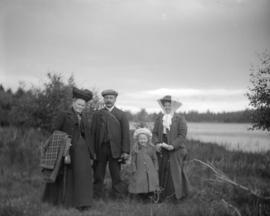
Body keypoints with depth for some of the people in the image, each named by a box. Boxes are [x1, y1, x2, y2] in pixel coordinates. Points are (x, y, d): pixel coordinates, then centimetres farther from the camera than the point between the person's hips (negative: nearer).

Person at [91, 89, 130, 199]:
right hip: (100, 149, 1)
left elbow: (125, 134, 2)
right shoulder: (97, 114, 11)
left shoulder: (121, 115, 8)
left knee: (116, 176, 2)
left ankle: (118, 196, 11)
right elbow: (92, 133, 6)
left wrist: (125, 151, -6)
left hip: (115, 150, -1)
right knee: (98, 176, 5)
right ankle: (98, 196, 16)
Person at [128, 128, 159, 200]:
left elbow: (155, 159, 9)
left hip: (151, 171, 1)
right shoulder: (135, 150, -1)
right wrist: (134, 171, -3)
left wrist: (156, 169, 5)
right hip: (139, 172, -1)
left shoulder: (151, 148, 2)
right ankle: (142, 197, 11)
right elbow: (133, 161, 2)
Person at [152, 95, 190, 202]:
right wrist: (157, 143, -10)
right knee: (162, 171, 4)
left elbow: (182, 135, -8)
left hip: (175, 150, -3)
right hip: (162, 150, 4)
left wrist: (173, 145, -19)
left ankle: (174, 195, 8)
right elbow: (155, 133, 9)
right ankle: (163, 194, 13)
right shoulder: (159, 119, 11)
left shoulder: (180, 119, -2)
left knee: (174, 171, -2)